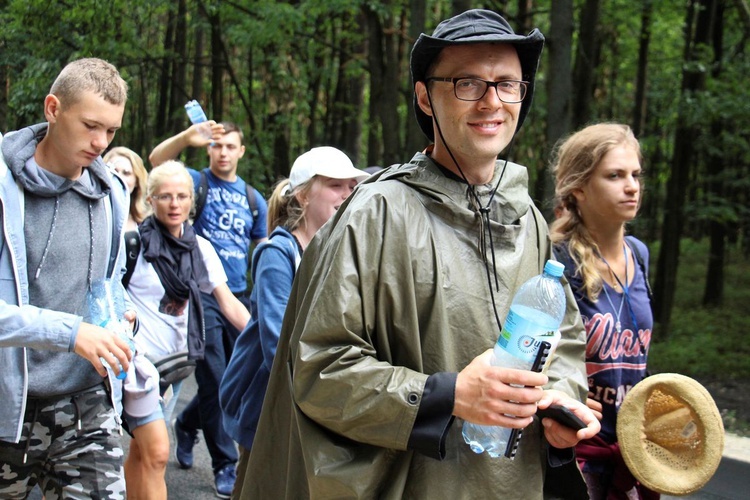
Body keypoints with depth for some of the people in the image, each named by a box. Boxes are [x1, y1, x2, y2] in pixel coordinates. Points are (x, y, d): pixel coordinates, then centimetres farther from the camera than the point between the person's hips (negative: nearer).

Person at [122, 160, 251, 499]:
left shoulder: (200, 248, 8)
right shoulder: (134, 242, -8)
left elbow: (229, 303, 7)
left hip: (176, 359, 5)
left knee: (142, 451, 15)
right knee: (157, 452, -14)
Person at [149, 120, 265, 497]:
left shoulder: (253, 199, 13)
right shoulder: (197, 182, 2)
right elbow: (156, 160, -16)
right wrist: (189, 137, -33)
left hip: (239, 296, 5)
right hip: (202, 294, -5)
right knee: (214, 382, -3)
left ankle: (188, 424, 40)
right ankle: (225, 464, 8)